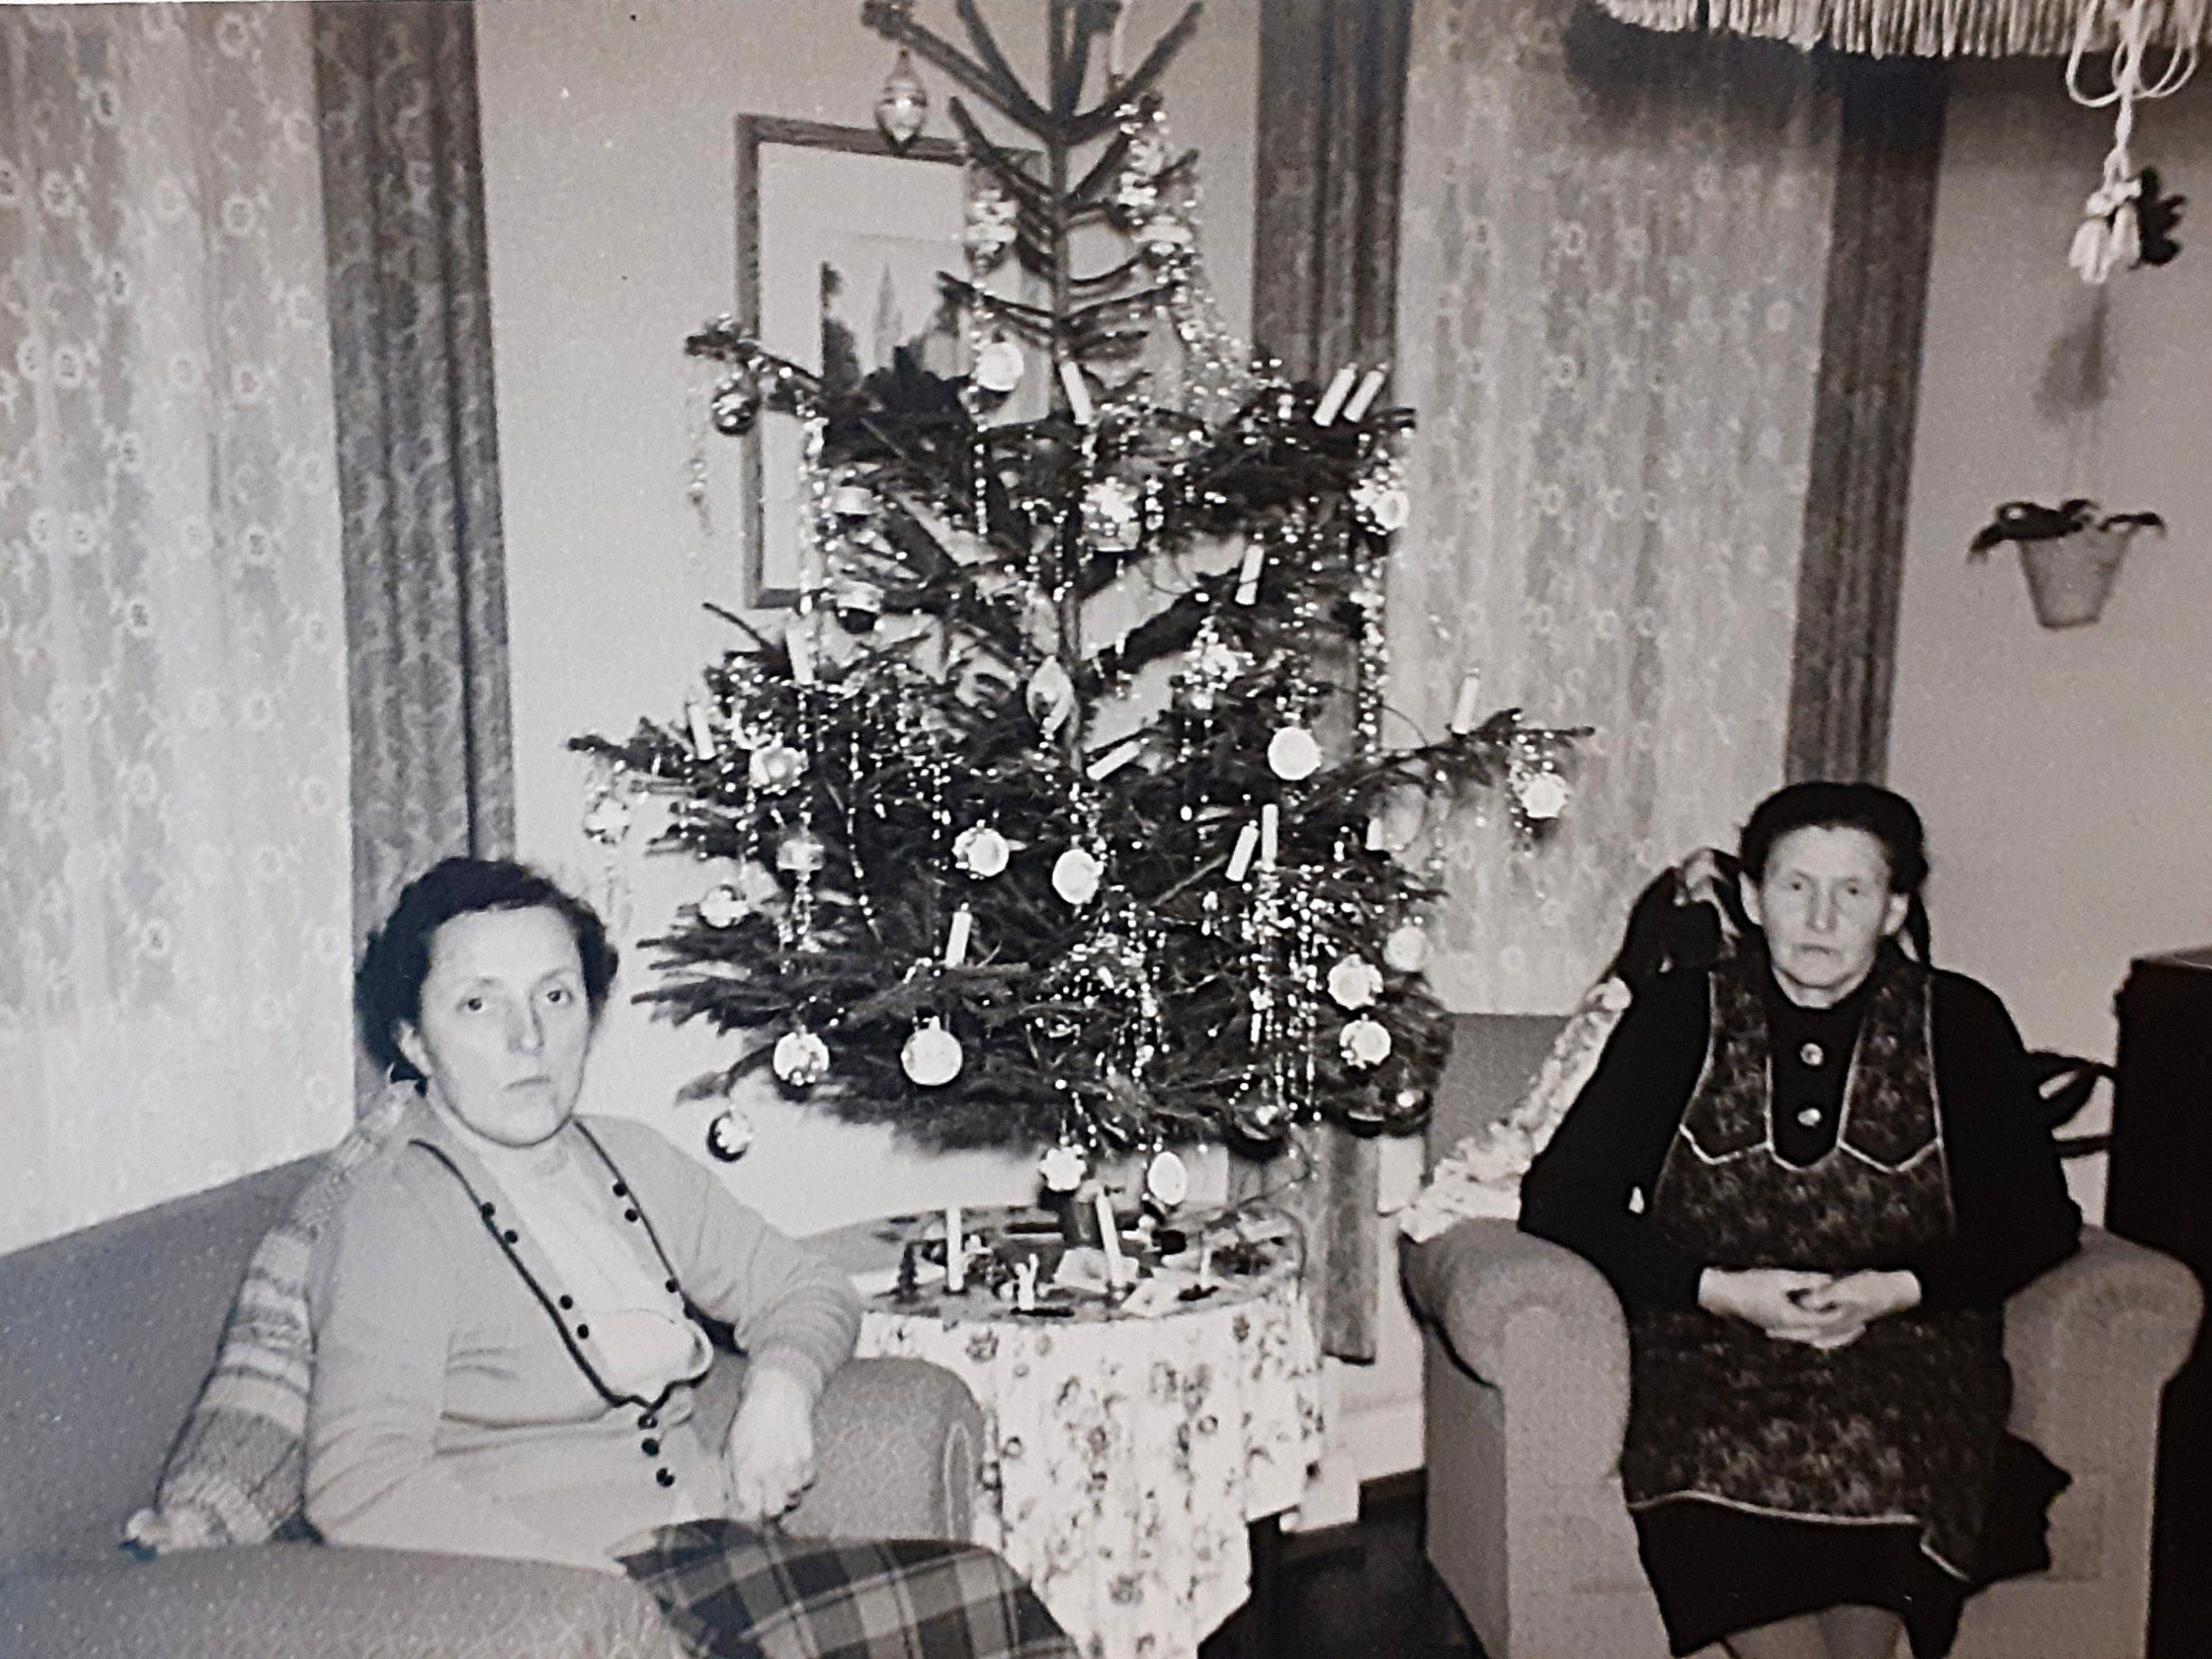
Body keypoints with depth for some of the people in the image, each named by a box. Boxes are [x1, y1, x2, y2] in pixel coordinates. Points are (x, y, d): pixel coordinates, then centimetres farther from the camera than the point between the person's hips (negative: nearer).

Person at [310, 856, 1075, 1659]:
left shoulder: (630, 1161, 13)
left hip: (719, 1550, 7)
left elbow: (805, 1289, 20)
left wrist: (778, 1385, -3)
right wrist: (610, 1591, -24)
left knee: (987, 1594, -18)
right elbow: (358, 1484, -18)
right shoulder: (395, 1218, -8)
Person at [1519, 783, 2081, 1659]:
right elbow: (1561, 1199, -1)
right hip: (1707, 1345, 0)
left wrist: (1898, 1289, -10)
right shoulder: (1681, 1015, 2)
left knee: (1877, 1462, -31)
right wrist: (1721, 1289, -13)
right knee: (1718, 1466, -31)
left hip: (1903, 1348, 1)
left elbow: (2037, 1220, 7)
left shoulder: (1960, 1026, 5)